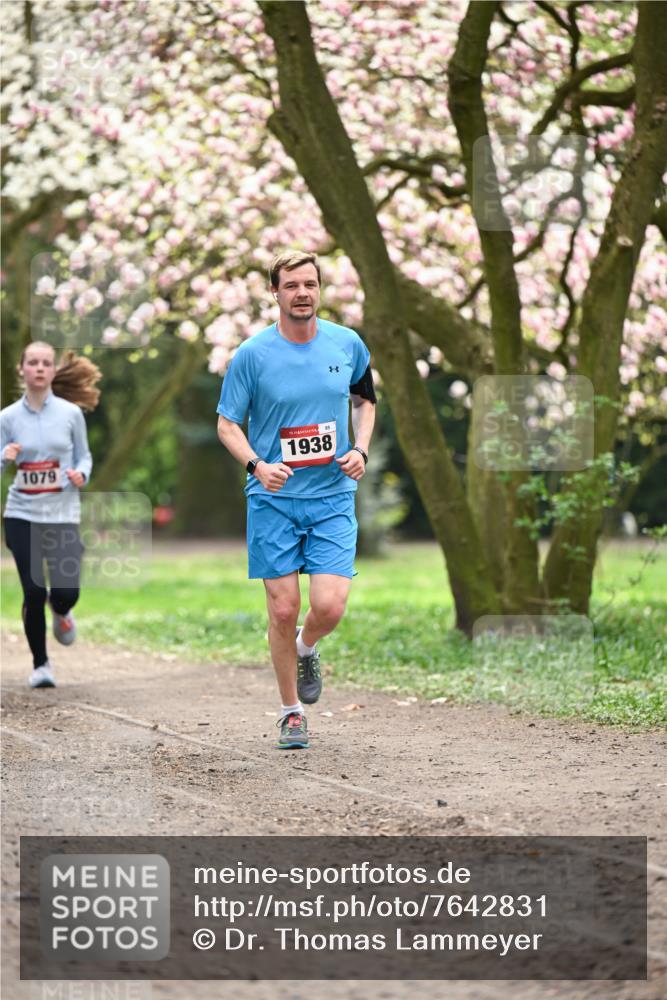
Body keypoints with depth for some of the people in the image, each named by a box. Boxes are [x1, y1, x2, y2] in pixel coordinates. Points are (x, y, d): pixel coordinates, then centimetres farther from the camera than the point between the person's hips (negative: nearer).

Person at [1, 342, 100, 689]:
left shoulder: (71, 414, 0)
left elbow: (84, 457, 11)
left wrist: (81, 474, -10)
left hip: (63, 516, 0)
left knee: (65, 593, -11)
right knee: (34, 593, -5)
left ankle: (61, 613, 29)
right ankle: (40, 664, 16)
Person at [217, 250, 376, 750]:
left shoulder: (349, 345, 1)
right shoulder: (252, 354, -6)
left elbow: (364, 400, 19)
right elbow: (227, 423, 1)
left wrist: (360, 450, 1)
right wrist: (257, 465, -17)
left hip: (333, 497, 1)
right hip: (273, 499, -1)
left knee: (329, 606, -11)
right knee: (283, 610, -1)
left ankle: (307, 650, 26)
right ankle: (291, 712, 17)